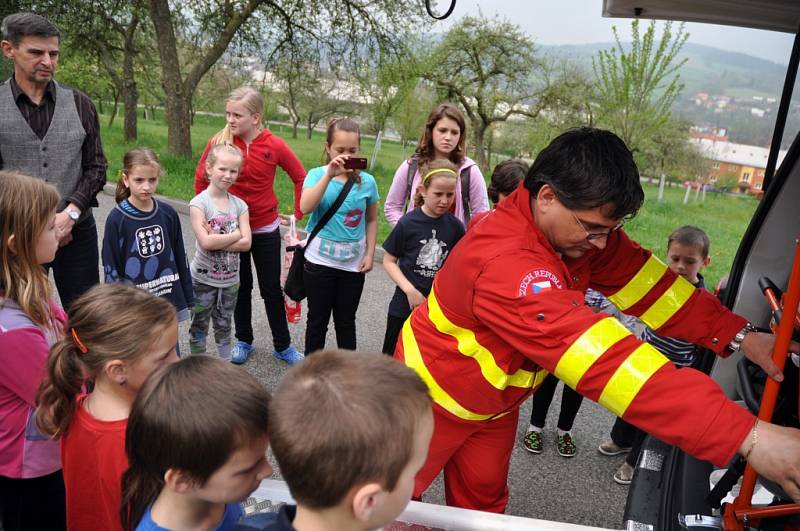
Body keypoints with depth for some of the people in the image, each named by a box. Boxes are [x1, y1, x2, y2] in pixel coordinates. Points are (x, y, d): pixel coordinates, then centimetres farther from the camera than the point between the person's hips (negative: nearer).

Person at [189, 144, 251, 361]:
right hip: (203, 279, -3)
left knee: (224, 326, 18)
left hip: (230, 279, 3)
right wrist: (236, 234, -14)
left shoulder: (239, 205, -1)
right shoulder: (198, 203, -13)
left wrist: (216, 240, -20)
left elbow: (246, 243, -11)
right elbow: (206, 242, -24)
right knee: (199, 326, 12)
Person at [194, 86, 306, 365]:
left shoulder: (275, 146, -12)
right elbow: (201, 178, 3)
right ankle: (243, 341, 32)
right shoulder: (219, 141, -11)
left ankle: (283, 345, 23)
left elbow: (301, 178, 0)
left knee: (272, 290, 9)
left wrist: (297, 214, -1)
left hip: (266, 229, -1)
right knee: (241, 288, 16)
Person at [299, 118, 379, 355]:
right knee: (318, 319, 12)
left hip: (353, 263, 2)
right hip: (320, 261, -1)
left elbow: (371, 220, 8)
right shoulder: (317, 174, -7)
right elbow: (305, 207, -25)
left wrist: (369, 254, 0)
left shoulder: (367, 181, -2)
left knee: (346, 320, 15)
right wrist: (329, 175, -29)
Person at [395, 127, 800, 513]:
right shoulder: (505, 264, -41)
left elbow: (642, 280, -10)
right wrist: (748, 436, -48)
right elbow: (603, 359, -47)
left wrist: (740, 335, -22)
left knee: (483, 500, 20)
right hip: (436, 396, -7)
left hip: (495, 405, 7)